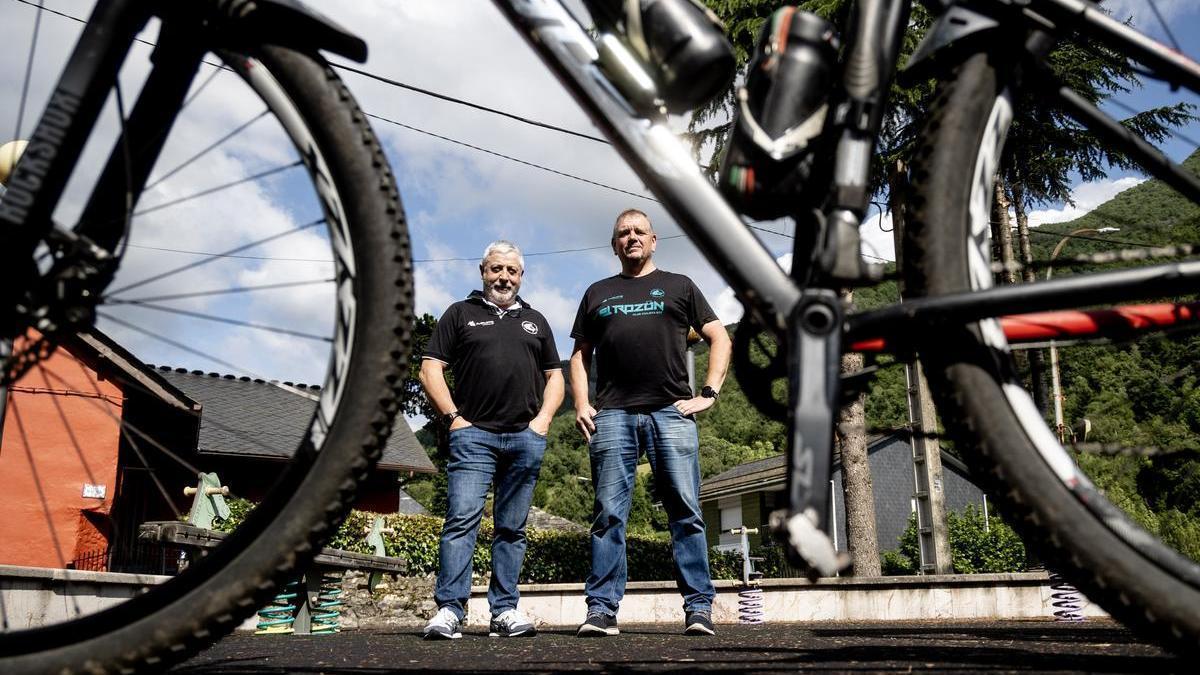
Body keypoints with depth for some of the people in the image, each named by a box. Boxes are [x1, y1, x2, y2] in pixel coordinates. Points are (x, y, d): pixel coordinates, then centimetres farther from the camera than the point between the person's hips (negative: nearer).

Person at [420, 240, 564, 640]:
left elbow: (555, 376, 20)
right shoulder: (461, 314, 12)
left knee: (512, 528, 4)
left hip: (526, 438, 3)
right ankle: (449, 610, -14)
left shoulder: (535, 321, 21)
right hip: (473, 434, -3)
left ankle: (505, 611, 7)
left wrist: (543, 419, 4)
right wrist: (453, 418, -5)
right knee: (461, 519, -13)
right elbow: (430, 369, 5)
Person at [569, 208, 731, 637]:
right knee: (608, 515, -2)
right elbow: (580, 356, 20)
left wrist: (709, 393, 1)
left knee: (686, 513, -4)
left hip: (671, 412, -1)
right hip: (612, 415, 1)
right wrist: (581, 404, 4)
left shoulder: (678, 286, 17)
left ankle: (699, 608, -1)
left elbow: (719, 338, 13)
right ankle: (602, 609, 0)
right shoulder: (598, 293, 22)